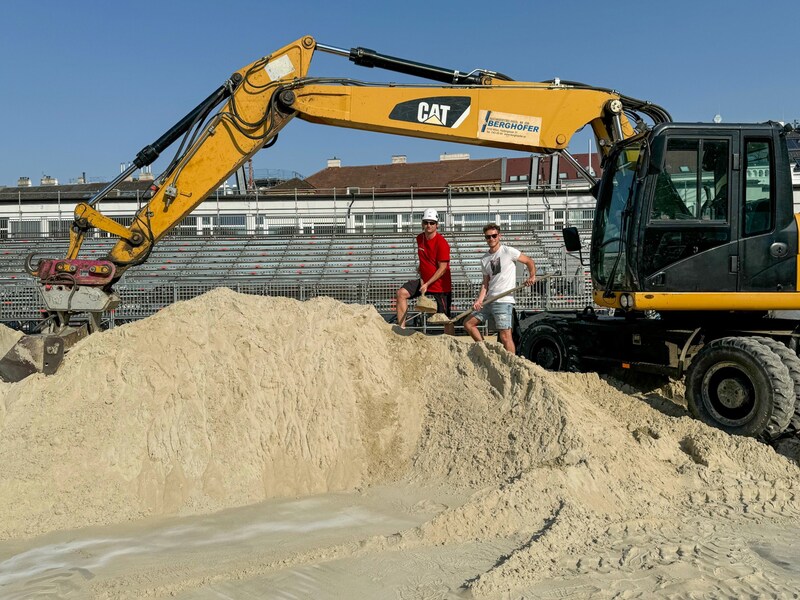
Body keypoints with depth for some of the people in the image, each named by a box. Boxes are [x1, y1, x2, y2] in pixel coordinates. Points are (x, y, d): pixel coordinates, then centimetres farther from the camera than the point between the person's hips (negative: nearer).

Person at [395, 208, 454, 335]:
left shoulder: (442, 243, -17)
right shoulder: (420, 238, 4)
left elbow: (442, 269, -18)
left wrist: (427, 284, -21)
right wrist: (421, 274, 11)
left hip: (440, 285, -7)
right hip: (424, 280, 7)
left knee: (446, 319, -3)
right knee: (401, 293, -10)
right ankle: (402, 328, -9)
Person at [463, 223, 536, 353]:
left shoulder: (508, 251, -2)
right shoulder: (484, 259, 13)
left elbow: (529, 261, 6)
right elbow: (485, 283, 11)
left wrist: (532, 276, -9)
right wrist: (480, 300, -3)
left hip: (504, 301, -7)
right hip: (488, 301, 7)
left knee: (505, 336, -13)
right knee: (468, 324, 11)